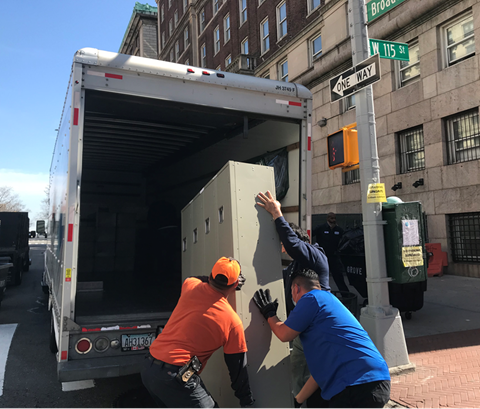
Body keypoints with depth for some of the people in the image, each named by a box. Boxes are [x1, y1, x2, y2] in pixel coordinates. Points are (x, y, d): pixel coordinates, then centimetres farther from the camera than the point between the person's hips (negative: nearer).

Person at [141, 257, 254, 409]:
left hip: (148, 369, 7)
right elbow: (238, 369, 2)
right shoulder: (232, 322, -9)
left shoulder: (190, 286, 0)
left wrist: (216, 280, 28)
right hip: (176, 379, -6)